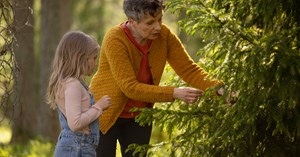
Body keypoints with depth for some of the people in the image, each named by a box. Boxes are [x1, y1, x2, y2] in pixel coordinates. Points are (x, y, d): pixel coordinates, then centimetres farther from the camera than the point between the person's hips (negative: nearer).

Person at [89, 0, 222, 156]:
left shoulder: (164, 35, -12)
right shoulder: (114, 39, -26)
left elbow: (189, 70, -10)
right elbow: (130, 87, -31)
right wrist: (174, 93, -37)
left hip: (139, 116, 4)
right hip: (105, 115, -4)